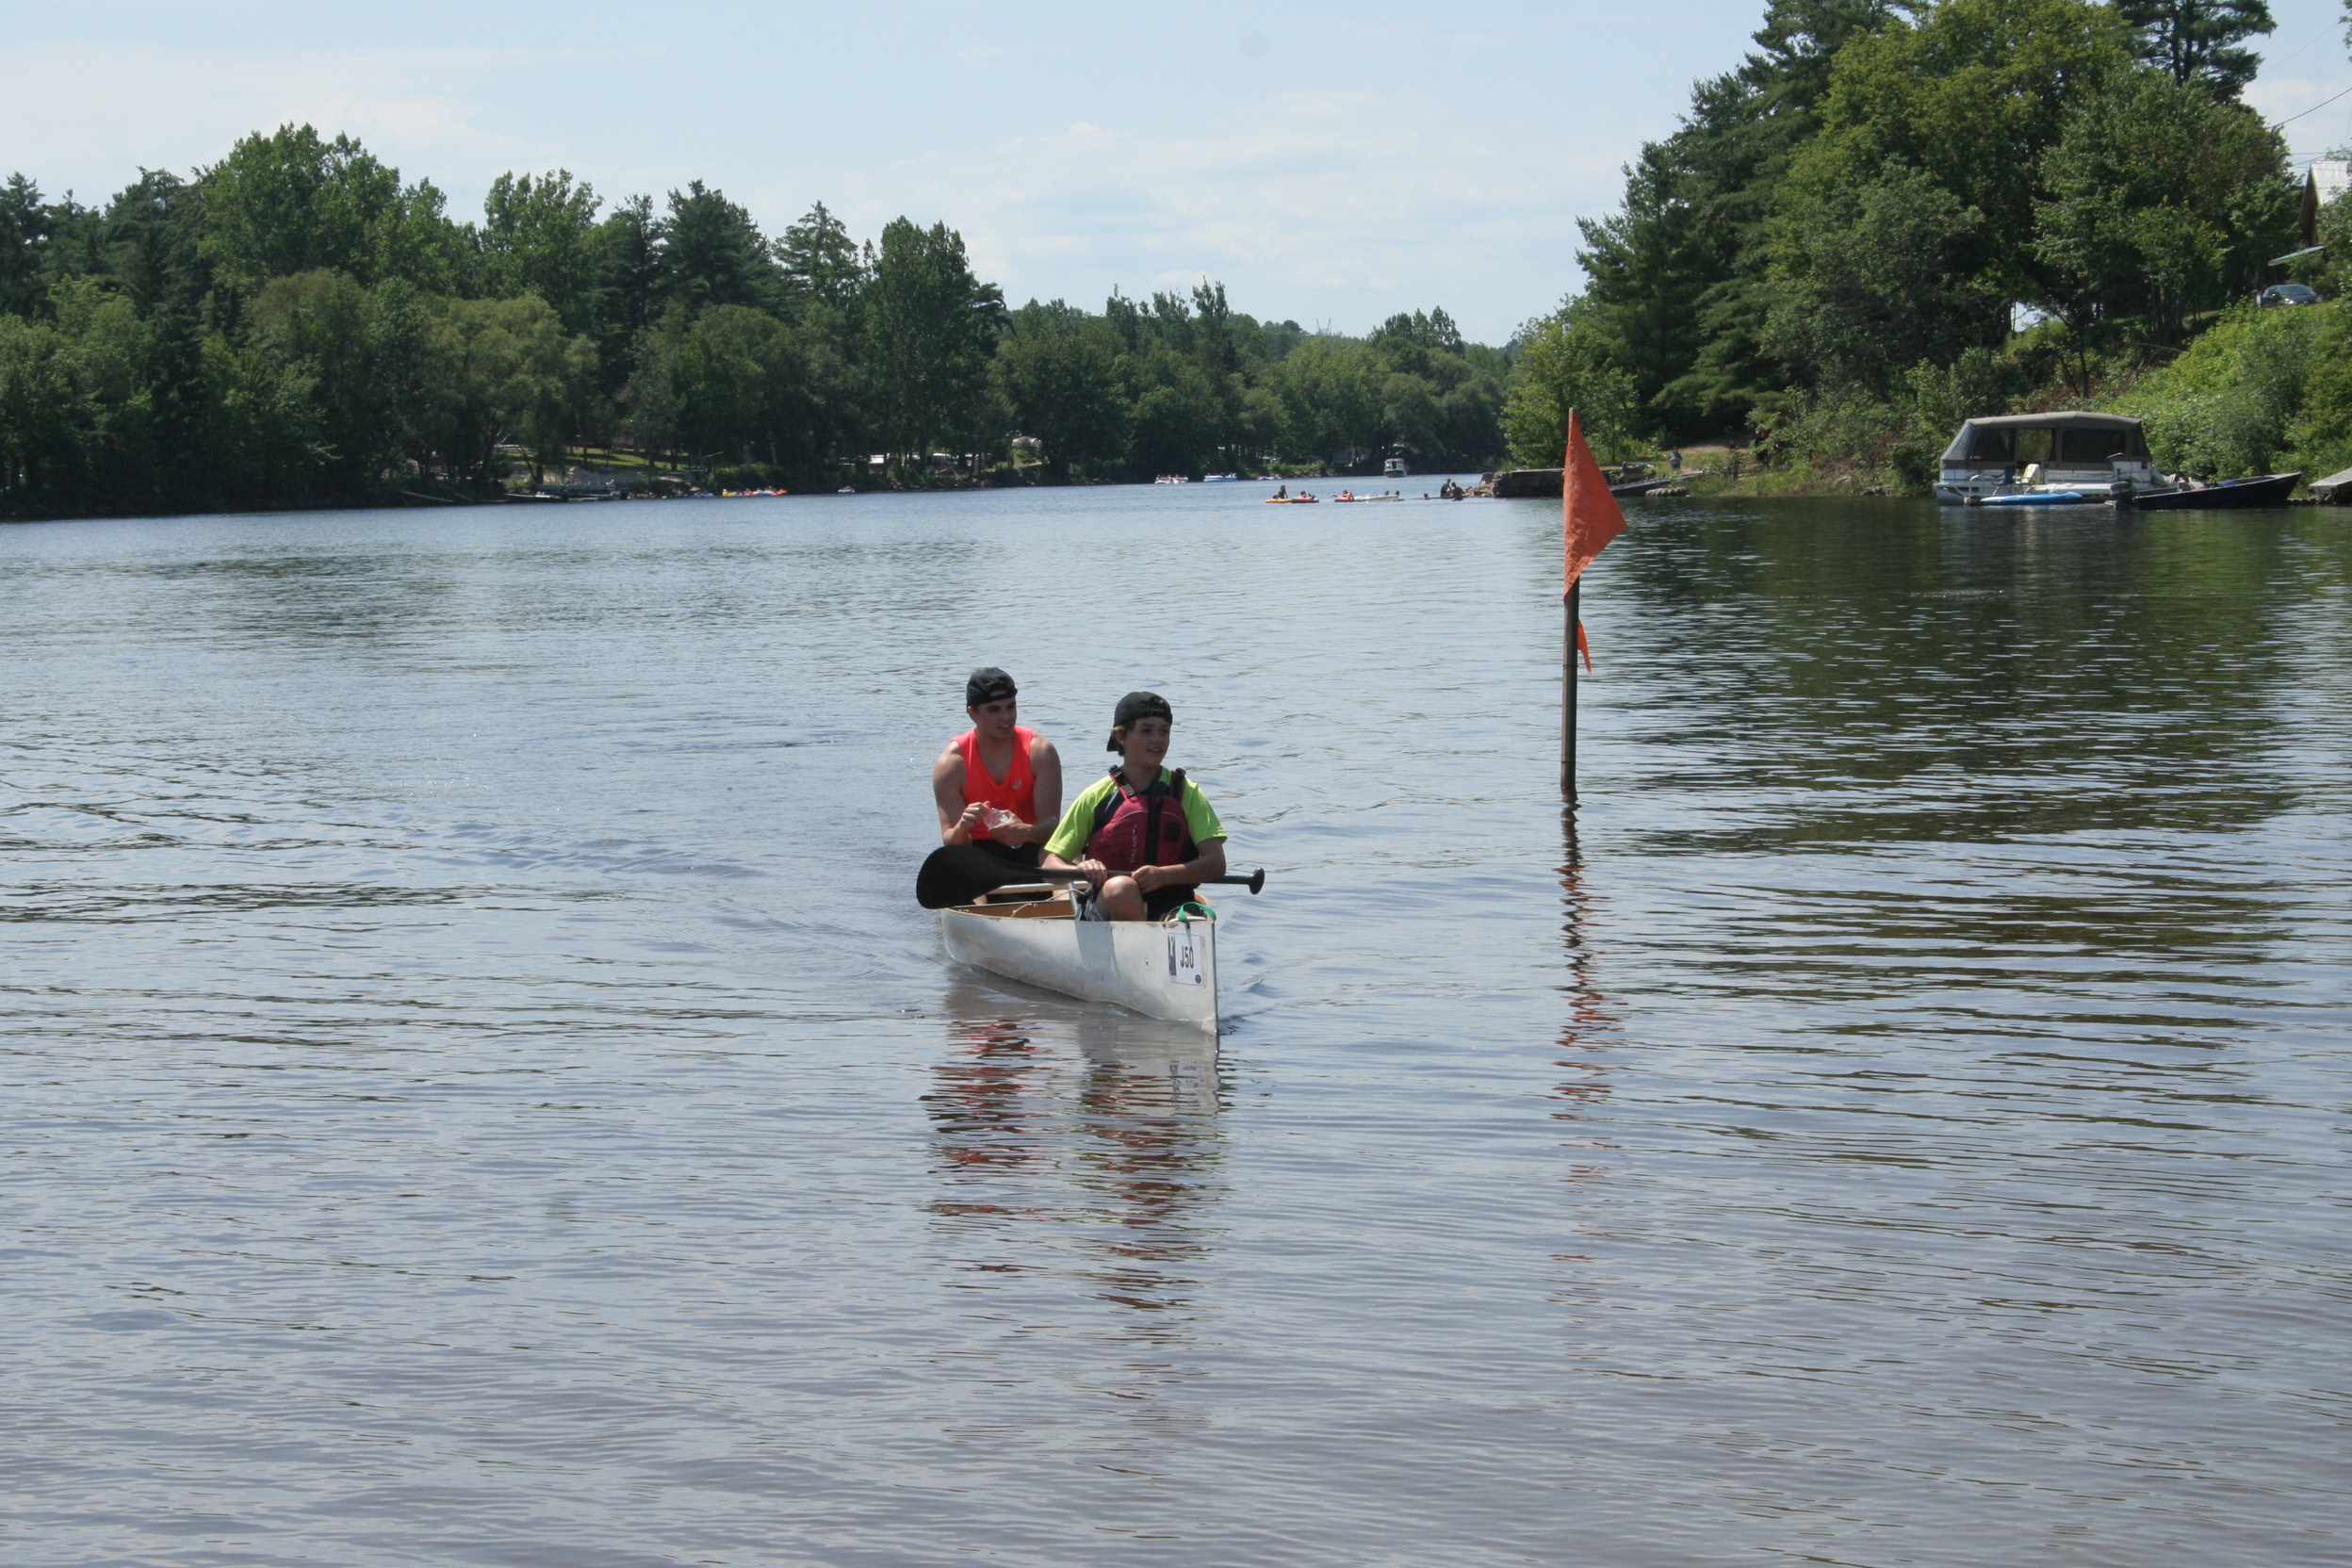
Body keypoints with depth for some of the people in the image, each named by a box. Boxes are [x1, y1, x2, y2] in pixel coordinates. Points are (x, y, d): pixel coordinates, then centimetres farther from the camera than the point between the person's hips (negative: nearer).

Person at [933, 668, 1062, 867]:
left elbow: (1051, 825, -14)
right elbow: (950, 841, -10)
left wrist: (1027, 832, -39)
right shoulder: (952, 762, -7)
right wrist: (961, 830, -36)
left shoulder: (1039, 751, -6)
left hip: (1032, 849, 0)